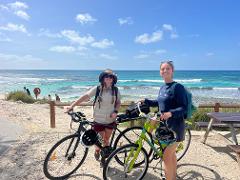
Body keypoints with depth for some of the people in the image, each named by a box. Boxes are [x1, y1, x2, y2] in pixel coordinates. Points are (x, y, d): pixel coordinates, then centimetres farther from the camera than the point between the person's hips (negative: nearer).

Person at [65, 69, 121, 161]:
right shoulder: (97, 89, -12)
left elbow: (118, 102, 7)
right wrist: (71, 106, -26)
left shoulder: (115, 90, -5)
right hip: (99, 120, -1)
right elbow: (85, 97, -19)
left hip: (110, 120, 2)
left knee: (106, 140, 13)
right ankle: (97, 151, 42)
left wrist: (115, 111, -12)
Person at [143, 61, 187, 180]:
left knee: (166, 156, -3)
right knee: (171, 153, 21)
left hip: (175, 127, -8)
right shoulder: (162, 88, 8)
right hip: (165, 125, 8)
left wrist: (171, 113, -35)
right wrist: (145, 101, 16)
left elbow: (184, 108, -20)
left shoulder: (177, 87, -16)